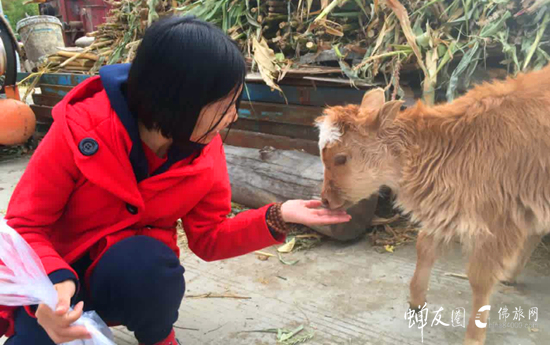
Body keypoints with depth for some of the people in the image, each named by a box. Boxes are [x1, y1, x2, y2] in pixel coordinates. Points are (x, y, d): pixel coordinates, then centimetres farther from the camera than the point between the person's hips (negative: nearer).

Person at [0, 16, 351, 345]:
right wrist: (50, 283, -37)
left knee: (144, 263, -33)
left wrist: (277, 218, -20)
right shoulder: (79, 130, -24)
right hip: (60, 277, -1)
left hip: (139, 272, 2)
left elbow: (208, 238, -4)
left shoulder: (206, 150, -13)